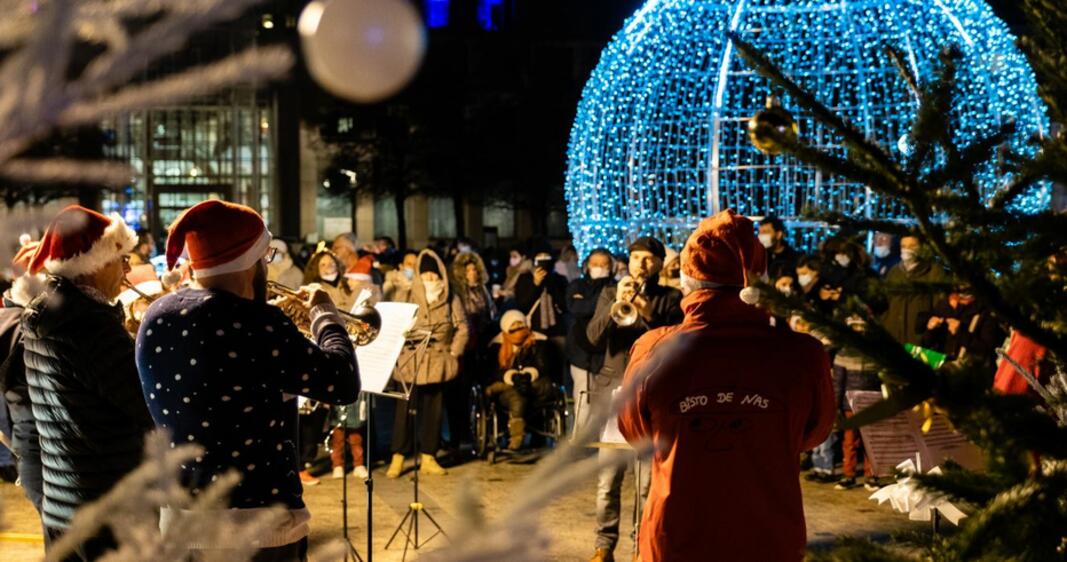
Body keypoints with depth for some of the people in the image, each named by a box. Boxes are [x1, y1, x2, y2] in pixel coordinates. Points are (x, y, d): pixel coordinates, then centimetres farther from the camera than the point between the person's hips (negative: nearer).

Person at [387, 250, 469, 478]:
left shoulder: (451, 299, 3)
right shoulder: (409, 296, -1)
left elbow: (462, 327, 5)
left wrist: (454, 352, -2)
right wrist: (398, 349, -10)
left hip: (437, 362, 2)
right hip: (411, 362, -2)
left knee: (434, 409, 7)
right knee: (406, 408, -3)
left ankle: (428, 457, 16)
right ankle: (398, 457, 4)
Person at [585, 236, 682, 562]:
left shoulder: (671, 299, 6)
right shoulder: (610, 294, 11)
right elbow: (594, 336, -3)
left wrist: (650, 315, -21)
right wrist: (616, 305, -18)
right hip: (613, 392, 1)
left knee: (650, 479, -3)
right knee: (608, 479, 1)